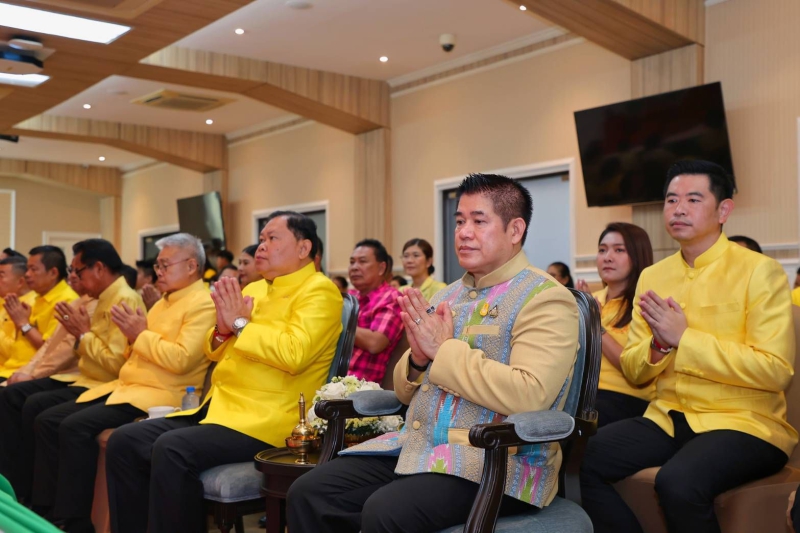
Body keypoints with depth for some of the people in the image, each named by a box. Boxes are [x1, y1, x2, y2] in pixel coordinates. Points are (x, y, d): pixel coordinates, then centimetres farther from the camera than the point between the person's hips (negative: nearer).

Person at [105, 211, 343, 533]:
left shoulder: (318, 290, -6)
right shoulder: (254, 289, 19)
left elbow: (293, 354, -23)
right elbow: (215, 354, 23)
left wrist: (242, 324, -11)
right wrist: (223, 330, 1)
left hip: (267, 420, -9)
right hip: (221, 407, 9)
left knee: (172, 449, -28)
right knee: (124, 441, -3)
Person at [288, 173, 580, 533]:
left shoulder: (544, 299, -7)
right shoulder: (446, 297, 15)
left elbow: (528, 396, -23)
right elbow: (406, 392, 19)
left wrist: (444, 350, -16)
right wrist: (418, 358, -4)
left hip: (497, 459, -7)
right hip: (418, 447, 7)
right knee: (308, 494, -10)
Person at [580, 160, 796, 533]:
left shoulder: (760, 271, -7)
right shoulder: (652, 276, 9)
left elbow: (775, 370, -16)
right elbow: (634, 372, 10)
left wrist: (684, 338, -17)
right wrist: (658, 345, -12)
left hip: (743, 422, -5)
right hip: (667, 418, 5)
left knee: (678, 482, -33)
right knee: (581, 458, -16)